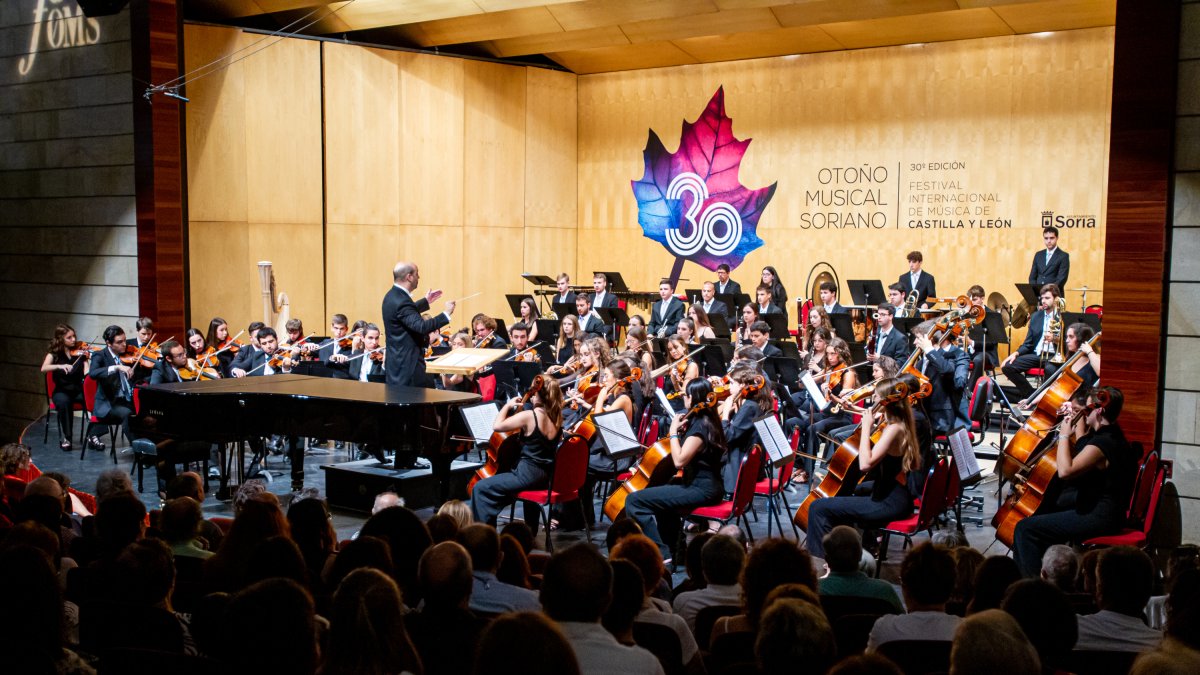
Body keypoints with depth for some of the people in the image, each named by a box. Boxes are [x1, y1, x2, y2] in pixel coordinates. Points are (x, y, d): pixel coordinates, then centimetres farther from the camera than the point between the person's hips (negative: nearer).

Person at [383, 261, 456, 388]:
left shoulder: (392, 296, 9)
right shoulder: (401, 301, -23)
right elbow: (422, 326, -34)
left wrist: (425, 302, 32)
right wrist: (446, 314, -28)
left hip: (398, 360, 11)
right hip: (408, 365, -11)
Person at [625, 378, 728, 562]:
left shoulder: (700, 425, -18)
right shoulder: (708, 421, 11)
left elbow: (679, 460, -24)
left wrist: (674, 432, -13)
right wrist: (682, 429, 8)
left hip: (701, 489, -11)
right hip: (707, 484, 11)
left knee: (634, 501, -16)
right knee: (662, 493, 38)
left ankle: (662, 554, -15)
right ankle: (672, 546, 42)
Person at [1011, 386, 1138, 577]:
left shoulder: (1103, 443, -22)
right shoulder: (1111, 435, 10)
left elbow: (1065, 470, -32)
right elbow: (1082, 452, 31)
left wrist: (1064, 435, -19)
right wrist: (1078, 420, 21)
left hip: (1099, 517, -11)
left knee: (1026, 528, -17)